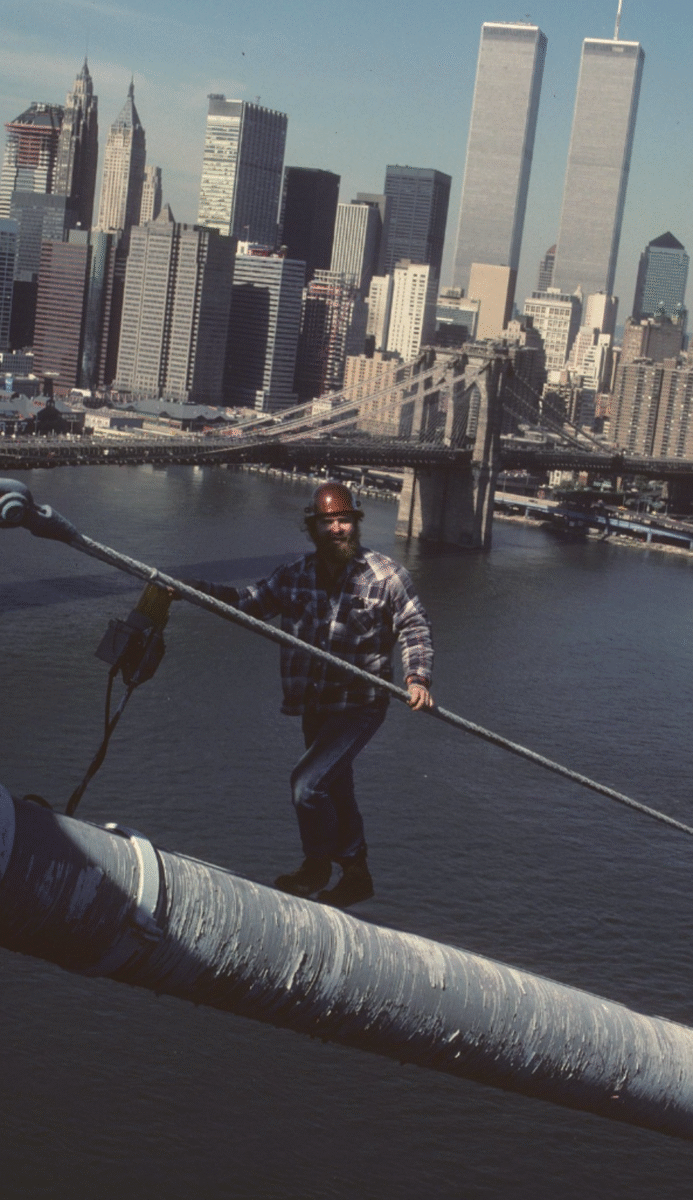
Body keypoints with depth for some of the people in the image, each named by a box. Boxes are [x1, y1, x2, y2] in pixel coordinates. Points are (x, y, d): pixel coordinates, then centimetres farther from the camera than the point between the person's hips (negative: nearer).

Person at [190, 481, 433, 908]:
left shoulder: (385, 575, -9)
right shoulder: (296, 576, 3)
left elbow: (415, 627, -6)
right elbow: (251, 602, 7)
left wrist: (417, 677, -21)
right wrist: (195, 589, -6)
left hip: (359, 707, -6)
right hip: (315, 708, 6)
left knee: (308, 781, -17)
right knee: (334, 790, 18)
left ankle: (316, 868, 6)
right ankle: (357, 876, 36)